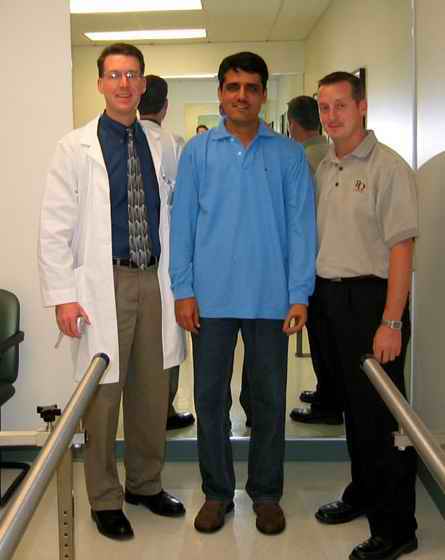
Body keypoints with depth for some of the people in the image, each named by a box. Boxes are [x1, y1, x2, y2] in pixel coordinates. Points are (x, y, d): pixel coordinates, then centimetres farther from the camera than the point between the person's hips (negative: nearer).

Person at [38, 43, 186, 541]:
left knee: (152, 391, 13)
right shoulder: (75, 148, -2)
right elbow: (55, 226, -5)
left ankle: (146, 483, 32)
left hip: (154, 282, 4)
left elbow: (170, 217, 11)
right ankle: (105, 499, 20)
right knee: (104, 393, 3)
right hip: (104, 284, -4)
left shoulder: (160, 148, 9)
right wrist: (62, 294, -11)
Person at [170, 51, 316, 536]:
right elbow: (182, 222, 2)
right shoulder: (197, 151, 5)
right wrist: (183, 290, -5)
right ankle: (217, 491, 24)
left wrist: (300, 295, -7)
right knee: (210, 396, 8)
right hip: (211, 297, 1)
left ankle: (265, 492, 25)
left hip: (270, 298, 0)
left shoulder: (288, 155, 3)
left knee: (269, 399, 9)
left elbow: (301, 225, 0)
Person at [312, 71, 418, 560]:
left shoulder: (388, 167, -10)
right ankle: (363, 492, 36)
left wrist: (391, 322, -18)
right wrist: (308, 298, 11)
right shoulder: (322, 169, 12)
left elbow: (401, 249, -14)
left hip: (369, 298, -7)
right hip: (327, 297, 7)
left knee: (379, 414, -2)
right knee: (352, 406, 18)